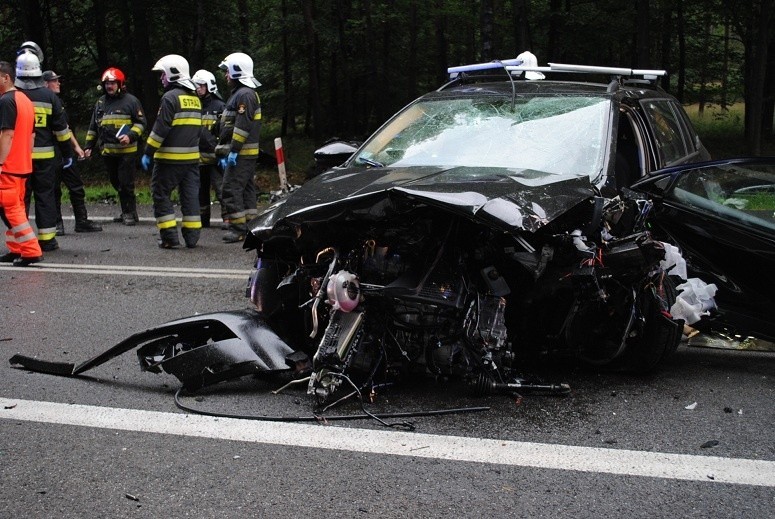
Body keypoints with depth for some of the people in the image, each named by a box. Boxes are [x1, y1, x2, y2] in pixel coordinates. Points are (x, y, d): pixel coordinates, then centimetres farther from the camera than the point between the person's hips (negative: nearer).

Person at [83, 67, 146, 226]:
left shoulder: (131, 101, -2)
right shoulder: (101, 102, 16)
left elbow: (141, 122, -3)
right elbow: (93, 127, 21)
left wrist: (130, 136, -19)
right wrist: (88, 146, 15)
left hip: (126, 150, -6)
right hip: (107, 151, 6)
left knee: (126, 183, -7)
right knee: (116, 183, 11)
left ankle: (130, 213, 3)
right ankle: (126, 212, 21)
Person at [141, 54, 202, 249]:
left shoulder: (170, 97, -12)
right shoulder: (195, 98, 14)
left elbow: (160, 129, -16)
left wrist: (148, 152, -10)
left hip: (170, 157, -7)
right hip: (192, 156, 7)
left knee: (160, 194, 2)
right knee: (190, 195, 9)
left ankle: (170, 237, -2)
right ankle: (192, 236, 9)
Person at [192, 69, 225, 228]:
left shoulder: (219, 106, -4)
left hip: (214, 156, -7)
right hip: (198, 157, 7)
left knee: (221, 189, -10)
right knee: (200, 190, 13)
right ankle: (202, 219, 22)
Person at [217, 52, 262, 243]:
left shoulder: (245, 94, -13)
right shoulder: (240, 93, 21)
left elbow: (243, 126, -22)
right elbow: (230, 126, 25)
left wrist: (234, 150, -23)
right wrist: (224, 153, 25)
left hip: (241, 154, -11)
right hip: (247, 154, 11)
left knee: (231, 188, -11)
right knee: (246, 189, 12)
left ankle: (238, 227, -10)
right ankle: (250, 225, 16)